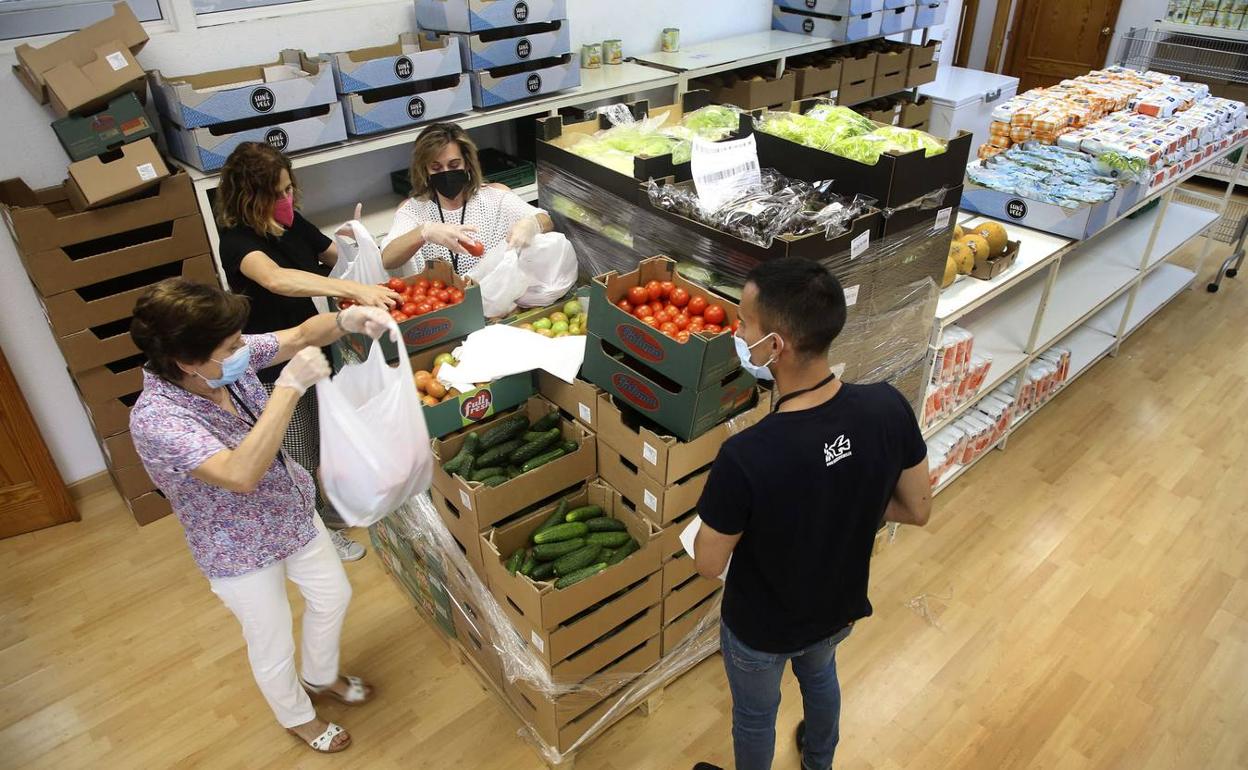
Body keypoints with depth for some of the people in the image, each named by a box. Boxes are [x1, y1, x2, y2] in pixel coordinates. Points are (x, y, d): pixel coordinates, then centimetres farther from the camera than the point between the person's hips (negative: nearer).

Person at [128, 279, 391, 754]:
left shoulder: (230, 361, -17)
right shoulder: (154, 419, -35)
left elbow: (301, 335, -5)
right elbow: (240, 475, -47)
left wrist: (346, 320, -27)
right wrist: (291, 387, -49)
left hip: (295, 513, 7)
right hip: (241, 552, -6)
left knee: (333, 595, 26)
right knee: (274, 646, 18)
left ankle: (321, 677, 57)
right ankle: (297, 716, 50)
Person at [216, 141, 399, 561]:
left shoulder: (292, 222, -4)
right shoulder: (237, 240, -26)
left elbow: (337, 256, 11)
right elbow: (275, 278, -48)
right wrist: (353, 289, -58)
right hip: (271, 367, -7)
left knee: (323, 436, 23)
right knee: (297, 453, 9)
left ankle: (326, 505, 46)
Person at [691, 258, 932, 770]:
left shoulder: (745, 457, -40)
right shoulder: (888, 407, -26)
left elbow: (709, 564, -23)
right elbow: (918, 510, -9)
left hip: (761, 628, -5)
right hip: (840, 607, 5)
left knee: (755, 715, 27)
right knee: (820, 676, 38)